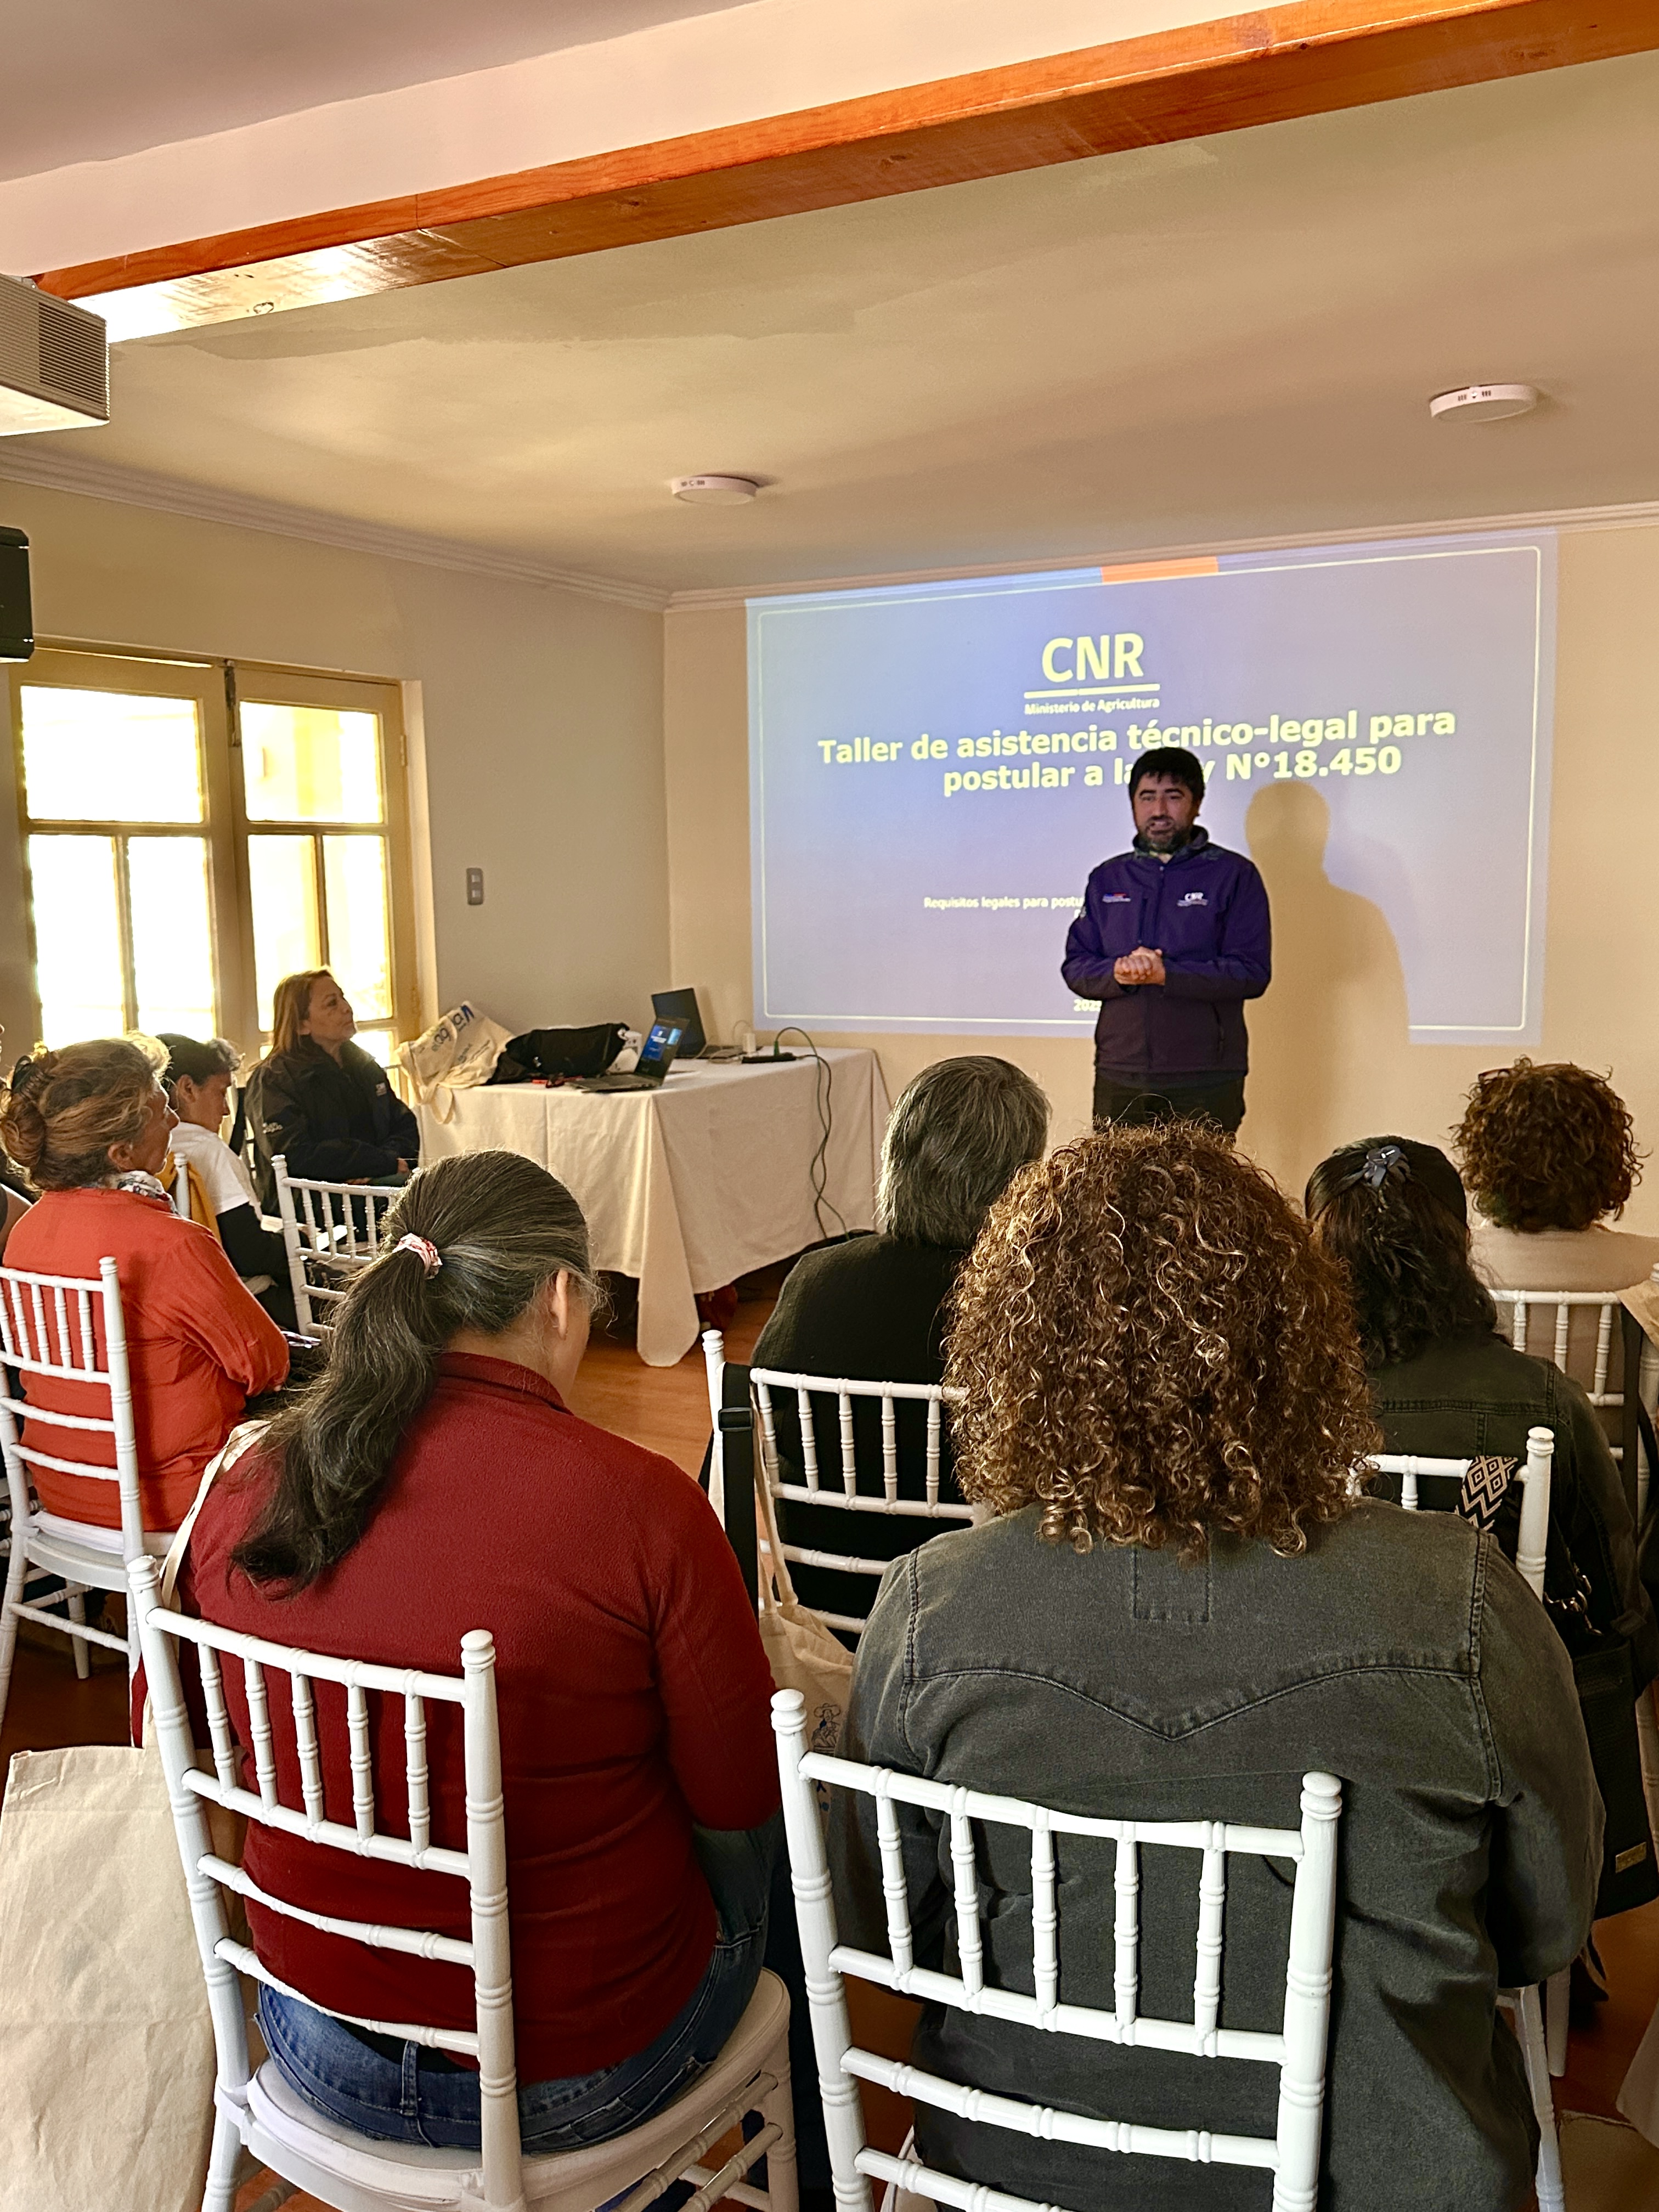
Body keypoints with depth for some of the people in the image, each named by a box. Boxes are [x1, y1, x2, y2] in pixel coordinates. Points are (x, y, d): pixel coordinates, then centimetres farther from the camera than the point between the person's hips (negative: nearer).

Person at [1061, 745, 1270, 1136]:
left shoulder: (1234, 875, 4)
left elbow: (1252, 973, -6)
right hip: (1118, 1079, 3)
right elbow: (1075, 966, 11)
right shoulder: (1107, 878, 17)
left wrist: (1166, 974, -18)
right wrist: (1117, 973, -11)